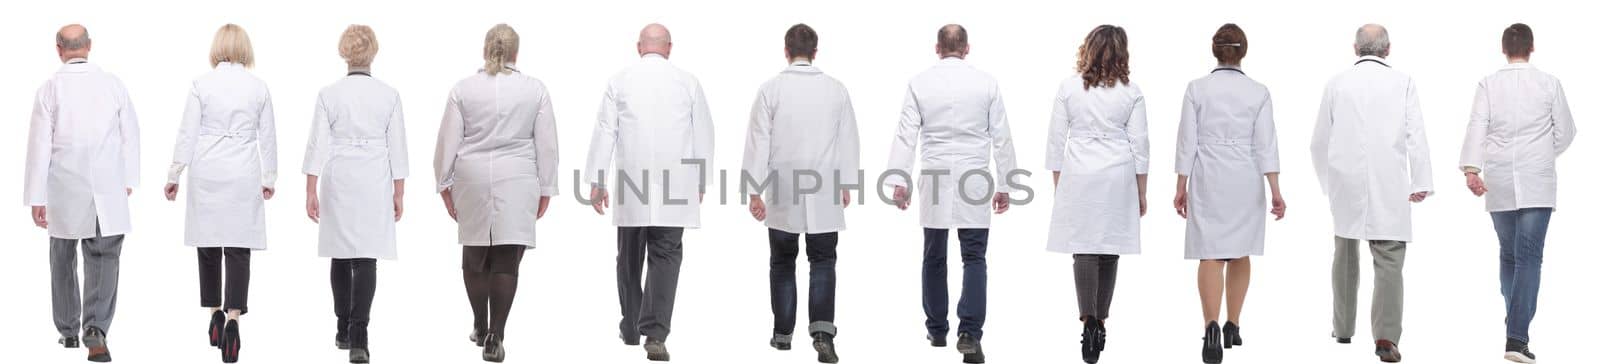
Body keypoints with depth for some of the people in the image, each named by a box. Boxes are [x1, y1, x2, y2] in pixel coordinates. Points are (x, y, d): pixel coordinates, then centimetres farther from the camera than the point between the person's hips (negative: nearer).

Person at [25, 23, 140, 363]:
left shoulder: (49, 89, -7)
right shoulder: (113, 84, -2)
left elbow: (40, 146, -7)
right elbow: (130, 134, 3)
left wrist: (36, 199, -3)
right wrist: (128, 179, 17)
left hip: (64, 192, 0)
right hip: (107, 194, 0)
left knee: (64, 260, 17)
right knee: (103, 260, -2)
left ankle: (68, 331, 27)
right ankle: (95, 328, -21)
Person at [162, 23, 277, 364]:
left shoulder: (202, 84, -5)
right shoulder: (258, 87, 0)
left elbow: (188, 133, -4)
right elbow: (268, 137, 6)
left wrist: (174, 174, 5)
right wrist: (269, 178, 17)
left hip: (207, 173, 0)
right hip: (243, 175, 0)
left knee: (209, 242, 14)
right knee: (238, 247, -2)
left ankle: (215, 313, 21)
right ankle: (233, 317, -16)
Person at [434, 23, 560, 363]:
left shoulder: (463, 89, -1)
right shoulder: (535, 89, -1)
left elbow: (448, 141, 0)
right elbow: (546, 144, 0)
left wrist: (444, 183, 9)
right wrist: (545, 189, 8)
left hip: (472, 181, 1)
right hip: (517, 182, -1)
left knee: (475, 256, 16)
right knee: (506, 261, -2)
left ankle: (480, 326, 27)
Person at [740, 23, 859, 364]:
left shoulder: (771, 89, -7)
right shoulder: (836, 89, -1)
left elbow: (758, 142, -7)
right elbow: (849, 141, 3)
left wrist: (754, 191, -3)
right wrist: (847, 184, 13)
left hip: (782, 194, 0)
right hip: (824, 195, 1)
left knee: (783, 263, 13)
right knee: (823, 262, 3)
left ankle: (783, 333, 17)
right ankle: (822, 331, -15)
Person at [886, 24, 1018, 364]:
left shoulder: (919, 83, -1)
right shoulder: (986, 83, 0)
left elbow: (906, 135, -5)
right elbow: (1001, 138, 2)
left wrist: (899, 180, -4)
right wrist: (1005, 185, 8)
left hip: (934, 180, 1)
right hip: (974, 180, -1)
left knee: (934, 258, 15)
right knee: (974, 259, -1)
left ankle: (937, 330, 22)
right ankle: (969, 333, -15)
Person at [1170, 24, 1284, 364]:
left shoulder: (1197, 88, -4)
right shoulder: (1258, 91, -2)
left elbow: (1188, 141, -4)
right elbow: (1265, 143, -6)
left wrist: (1181, 187, 2)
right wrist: (1275, 190, -6)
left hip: (1208, 180, -1)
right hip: (1246, 180, 1)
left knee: (1211, 255, -5)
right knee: (1240, 253, 16)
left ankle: (1212, 328, -24)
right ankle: (1232, 328, 23)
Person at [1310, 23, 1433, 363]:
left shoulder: (1337, 83, 4)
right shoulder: (1402, 82, -1)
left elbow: (1319, 141, 8)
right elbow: (1415, 135, -8)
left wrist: (1328, 183, 20)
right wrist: (1421, 182, -5)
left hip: (1345, 185, 2)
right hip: (1389, 189, -2)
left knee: (1345, 256, 20)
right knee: (1389, 261, -3)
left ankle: (1343, 327, 29)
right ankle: (1386, 336, -17)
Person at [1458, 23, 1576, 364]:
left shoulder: (1488, 84, 0)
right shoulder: (1549, 84, -1)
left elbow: (1477, 127, -10)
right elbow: (1565, 132, 6)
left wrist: (1471, 169, -16)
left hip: (1499, 182, 2)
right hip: (1537, 182, -2)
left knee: (1508, 254, 18)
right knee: (1529, 257, -7)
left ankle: (1516, 324, 28)